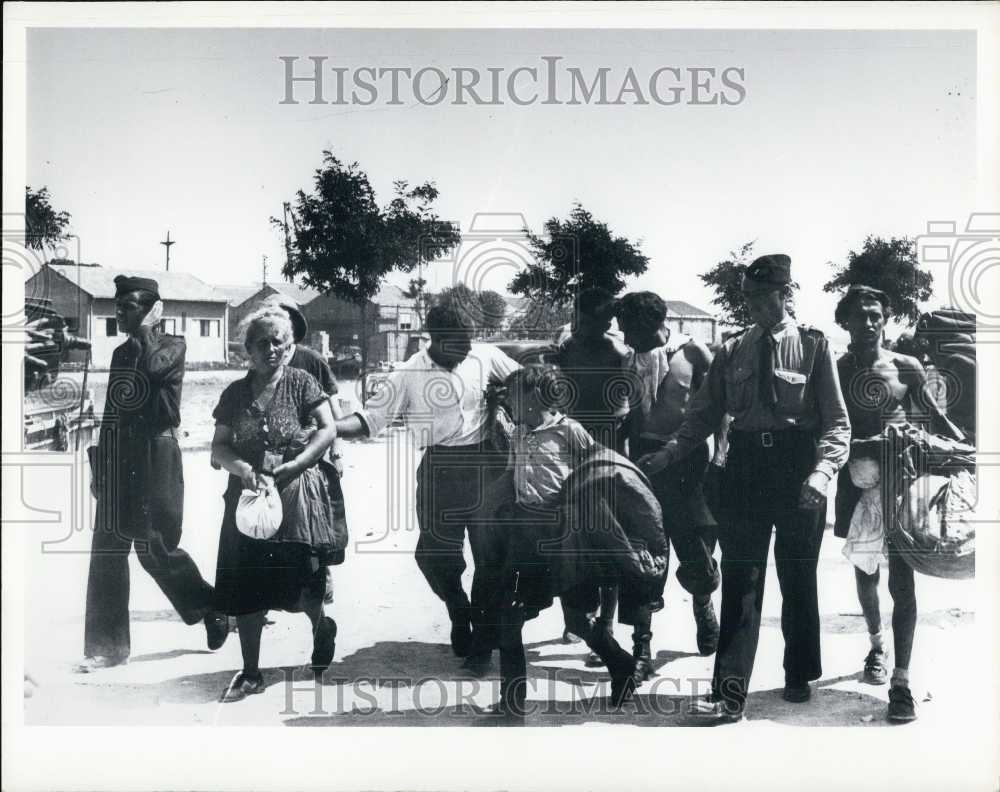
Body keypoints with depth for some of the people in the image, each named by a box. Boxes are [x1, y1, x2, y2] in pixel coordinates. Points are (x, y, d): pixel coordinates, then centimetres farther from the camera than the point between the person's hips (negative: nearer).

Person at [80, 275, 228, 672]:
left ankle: (213, 607, 18)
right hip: (118, 459, 6)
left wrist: (145, 328, -7)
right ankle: (106, 645, 9)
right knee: (107, 549, 3)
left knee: (155, 547, -5)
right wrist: (99, 468, 17)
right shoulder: (121, 353, 16)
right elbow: (110, 413, 19)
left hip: (155, 455, -6)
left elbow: (153, 367, -24)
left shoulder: (173, 346, 0)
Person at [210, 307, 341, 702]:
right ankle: (251, 673, 15)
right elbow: (219, 447, 8)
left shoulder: (300, 382, 0)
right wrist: (244, 469, -13)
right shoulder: (235, 393, 9)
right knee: (246, 588, 2)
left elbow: (328, 430, -6)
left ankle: (321, 626, 34)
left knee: (302, 584, -2)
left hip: (296, 494, -3)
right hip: (248, 493, 3)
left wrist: (288, 469, -12)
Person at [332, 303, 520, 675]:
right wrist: (327, 428, -19)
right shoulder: (409, 375, -6)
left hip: (486, 462, 1)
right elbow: (370, 418, -6)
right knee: (434, 553, -2)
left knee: (491, 553, 4)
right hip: (441, 467, -1)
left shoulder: (484, 355, -1)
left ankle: (482, 643, 20)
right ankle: (460, 613, 29)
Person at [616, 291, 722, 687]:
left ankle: (703, 606, 35)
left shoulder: (693, 353, 0)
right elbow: (629, 418, 12)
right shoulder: (631, 361, 11)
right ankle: (642, 647, 6)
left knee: (698, 560, 1)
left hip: (688, 465, -3)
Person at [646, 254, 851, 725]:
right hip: (746, 467, 2)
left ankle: (799, 677, 31)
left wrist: (822, 471, -22)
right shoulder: (732, 351, 7)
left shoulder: (814, 346, -2)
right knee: (740, 580, -2)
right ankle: (729, 694, 0)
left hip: (797, 466, -2)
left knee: (798, 578, 12)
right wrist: (668, 454, -10)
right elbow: (703, 414, 5)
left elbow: (837, 421, -6)